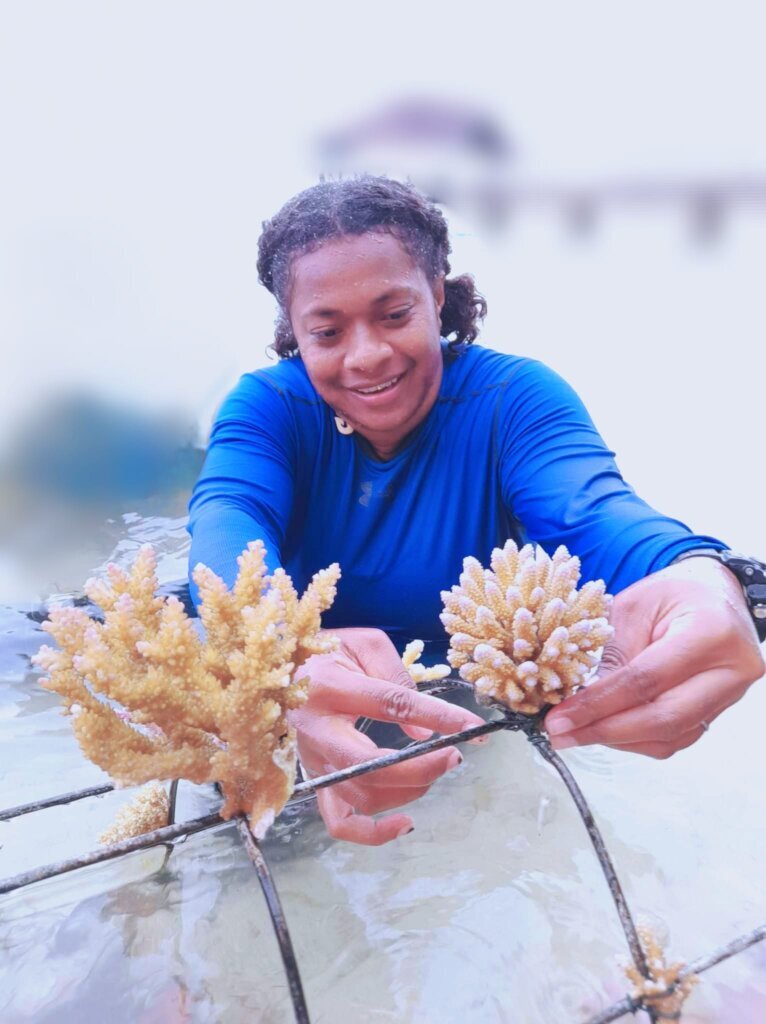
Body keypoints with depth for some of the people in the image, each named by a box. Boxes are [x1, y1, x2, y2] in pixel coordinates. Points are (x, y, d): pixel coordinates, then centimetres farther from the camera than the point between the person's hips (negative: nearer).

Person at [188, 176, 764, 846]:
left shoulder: (515, 397, -12)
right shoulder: (266, 407, -9)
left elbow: (593, 514, -30)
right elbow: (229, 529, -28)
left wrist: (701, 581, -55)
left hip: (484, 733, 2)